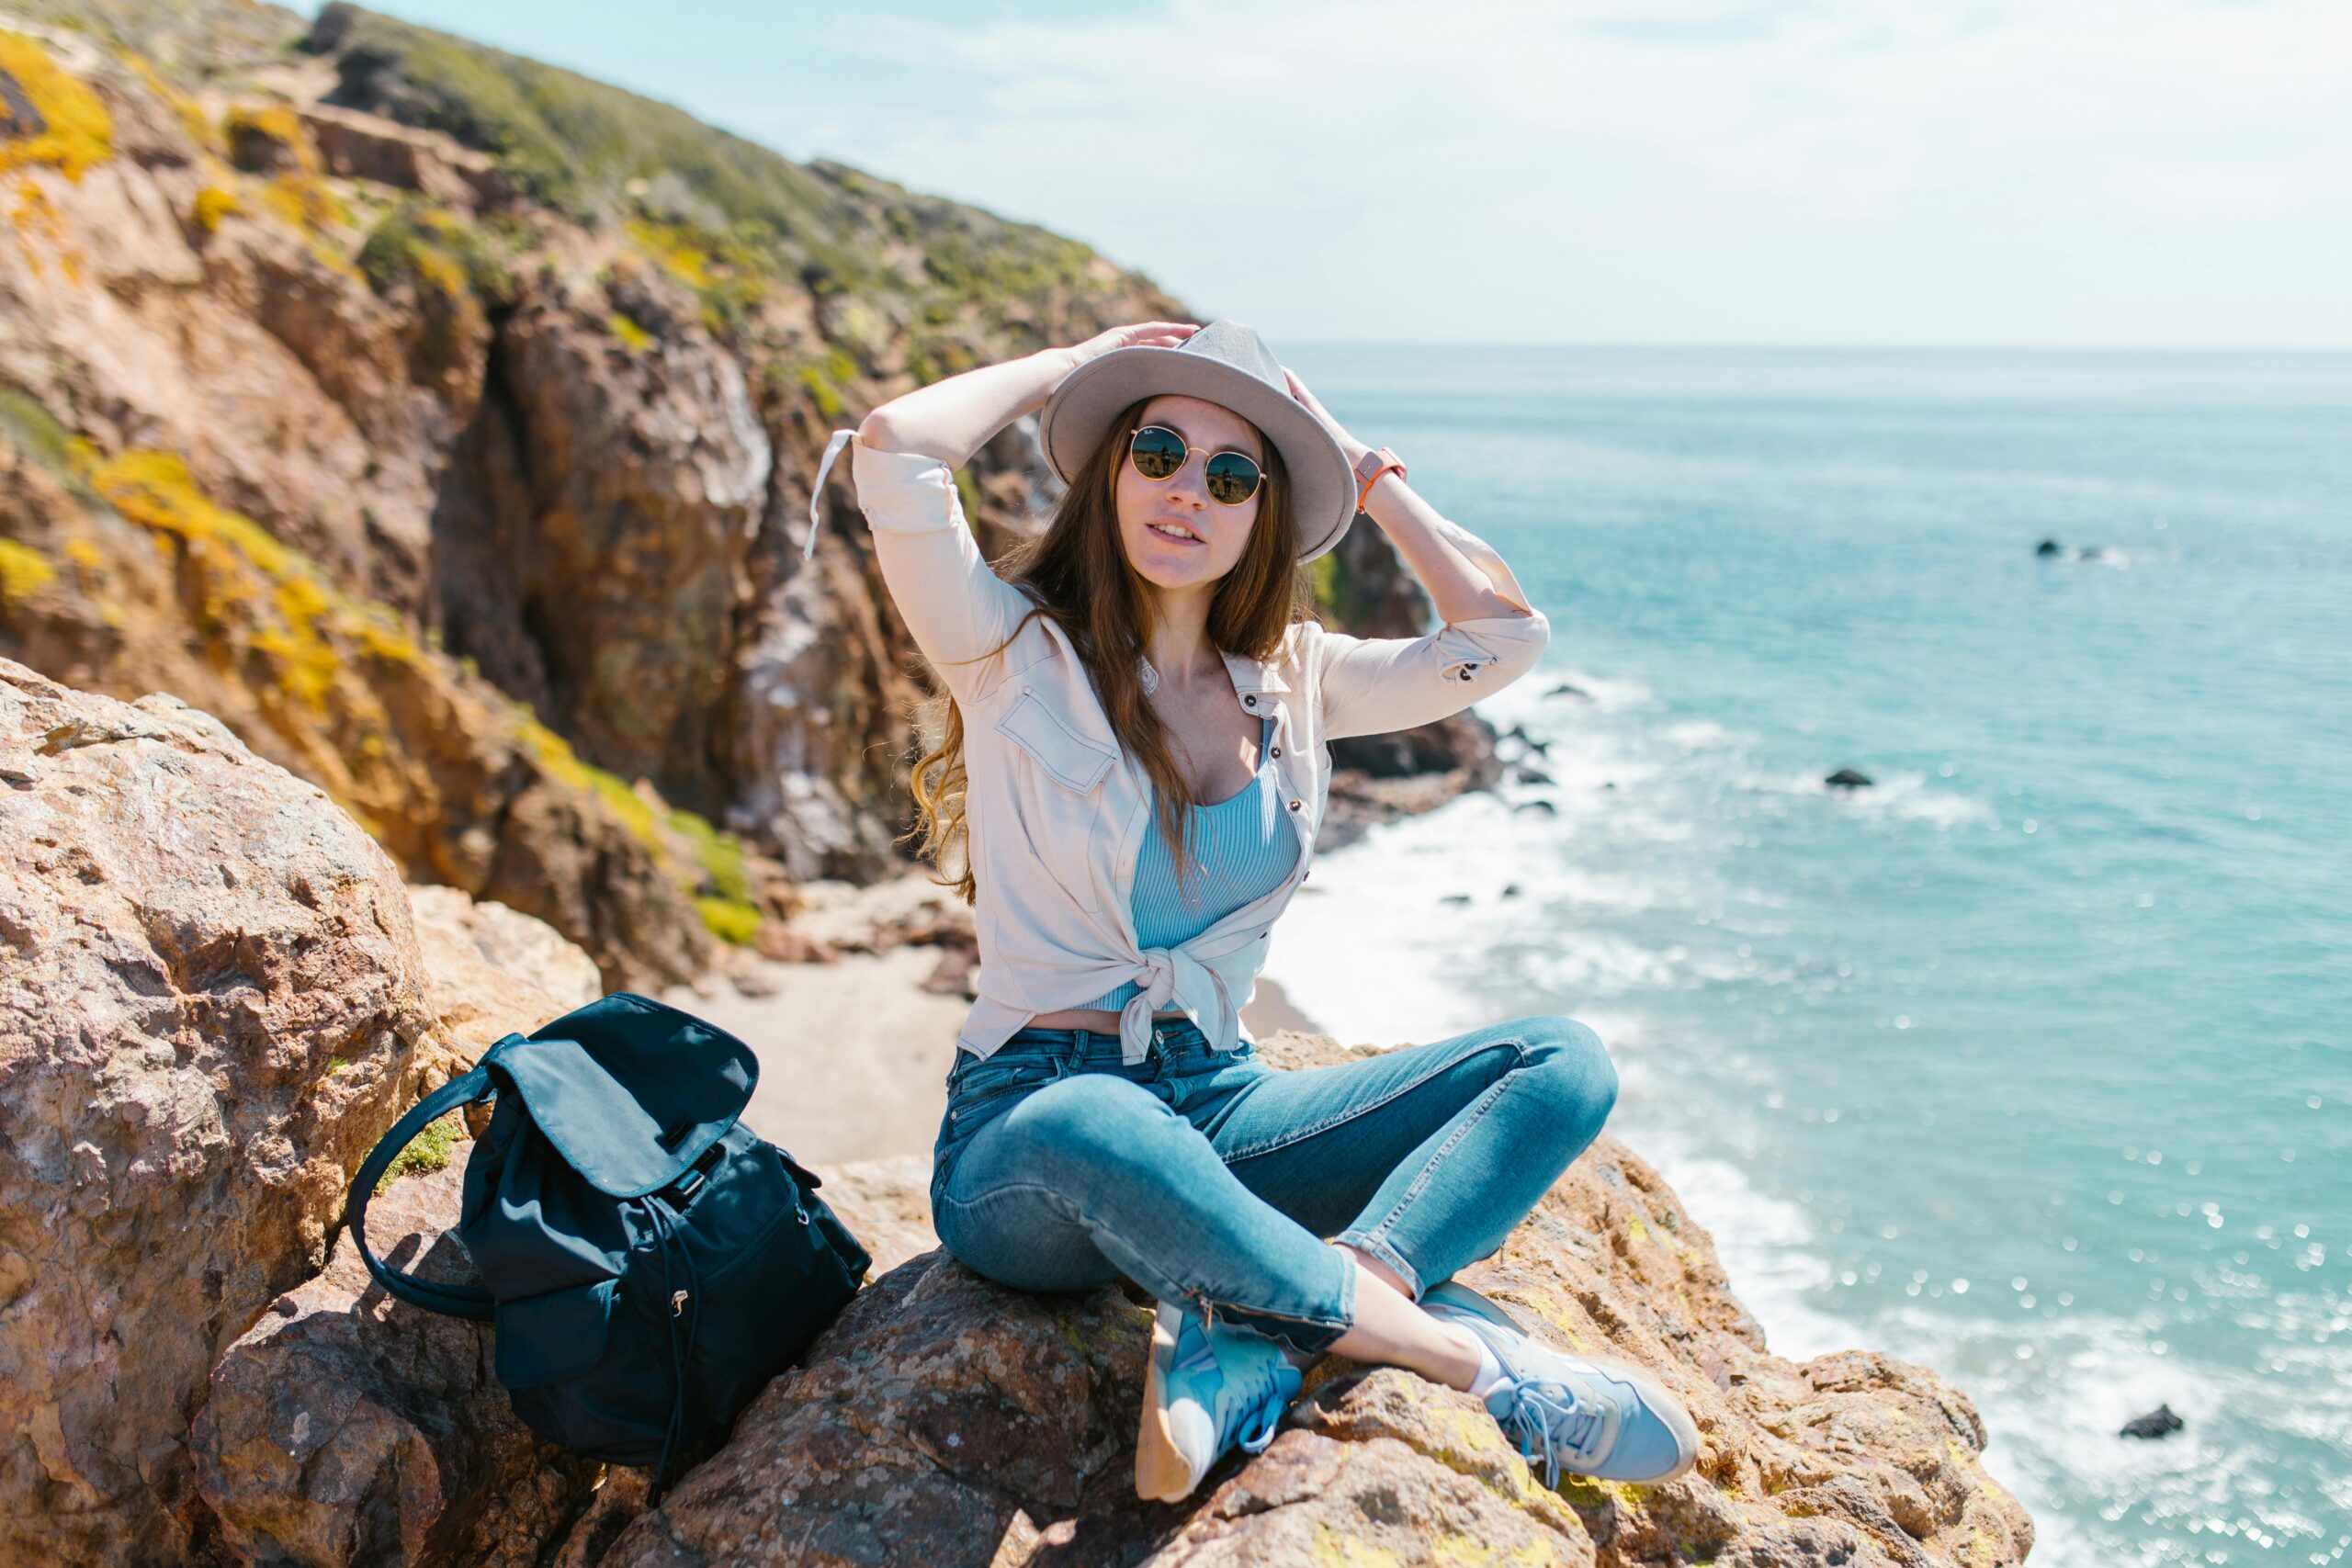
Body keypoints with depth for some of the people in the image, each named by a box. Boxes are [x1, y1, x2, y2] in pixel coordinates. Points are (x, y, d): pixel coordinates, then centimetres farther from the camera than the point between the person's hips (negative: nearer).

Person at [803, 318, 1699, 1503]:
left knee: (1563, 1062, -11)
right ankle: (1476, 1357, -28)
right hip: (1026, 1135, -5)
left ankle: (1252, 1345, -32)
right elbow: (894, 448, -19)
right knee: (1093, 1128, -43)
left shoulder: (1290, 679, 11)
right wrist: (1072, 362, -2)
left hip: (1220, 1111, 6)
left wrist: (1358, 464, 9)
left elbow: (1505, 633, 3)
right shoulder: (1023, 658, -4)